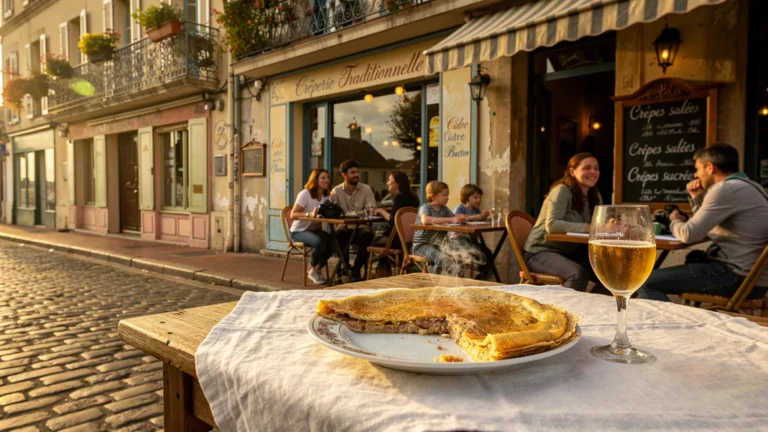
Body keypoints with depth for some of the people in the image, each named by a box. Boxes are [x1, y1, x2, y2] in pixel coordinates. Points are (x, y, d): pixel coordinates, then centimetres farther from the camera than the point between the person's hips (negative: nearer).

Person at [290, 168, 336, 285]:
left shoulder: (326, 196, 5)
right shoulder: (305, 194, -15)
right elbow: (293, 215, -21)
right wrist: (310, 214, -37)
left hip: (315, 230, 6)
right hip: (299, 231, -6)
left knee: (333, 242, -23)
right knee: (320, 242, -34)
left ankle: (317, 269, 3)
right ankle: (311, 269, -4)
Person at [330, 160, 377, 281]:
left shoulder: (366, 189, 0)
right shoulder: (336, 191, 2)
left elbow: (372, 211, -9)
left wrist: (352, 213, -23)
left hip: (361, 226, 0)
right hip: (345, 226, 0)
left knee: (367, 234, -34)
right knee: (340, 234, -35)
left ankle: (356, 269, -14)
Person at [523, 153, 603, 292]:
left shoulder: (594, 196, 9)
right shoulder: (562, 190, -15)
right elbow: (552, 225, -28)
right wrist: (589, 227, -32)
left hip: (569, 252, 8)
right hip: (541, 251, -7)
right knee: (579, 274, -32)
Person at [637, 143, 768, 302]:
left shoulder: (726, 189, -16)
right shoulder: (744, 186, 16)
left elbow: (689, 234, -18)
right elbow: (704, 227, 25)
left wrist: (675, 222, 3)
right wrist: (697, 198, 13)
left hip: (739, 276, -11)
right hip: (751, 274, 11)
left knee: (646, 283, -14)